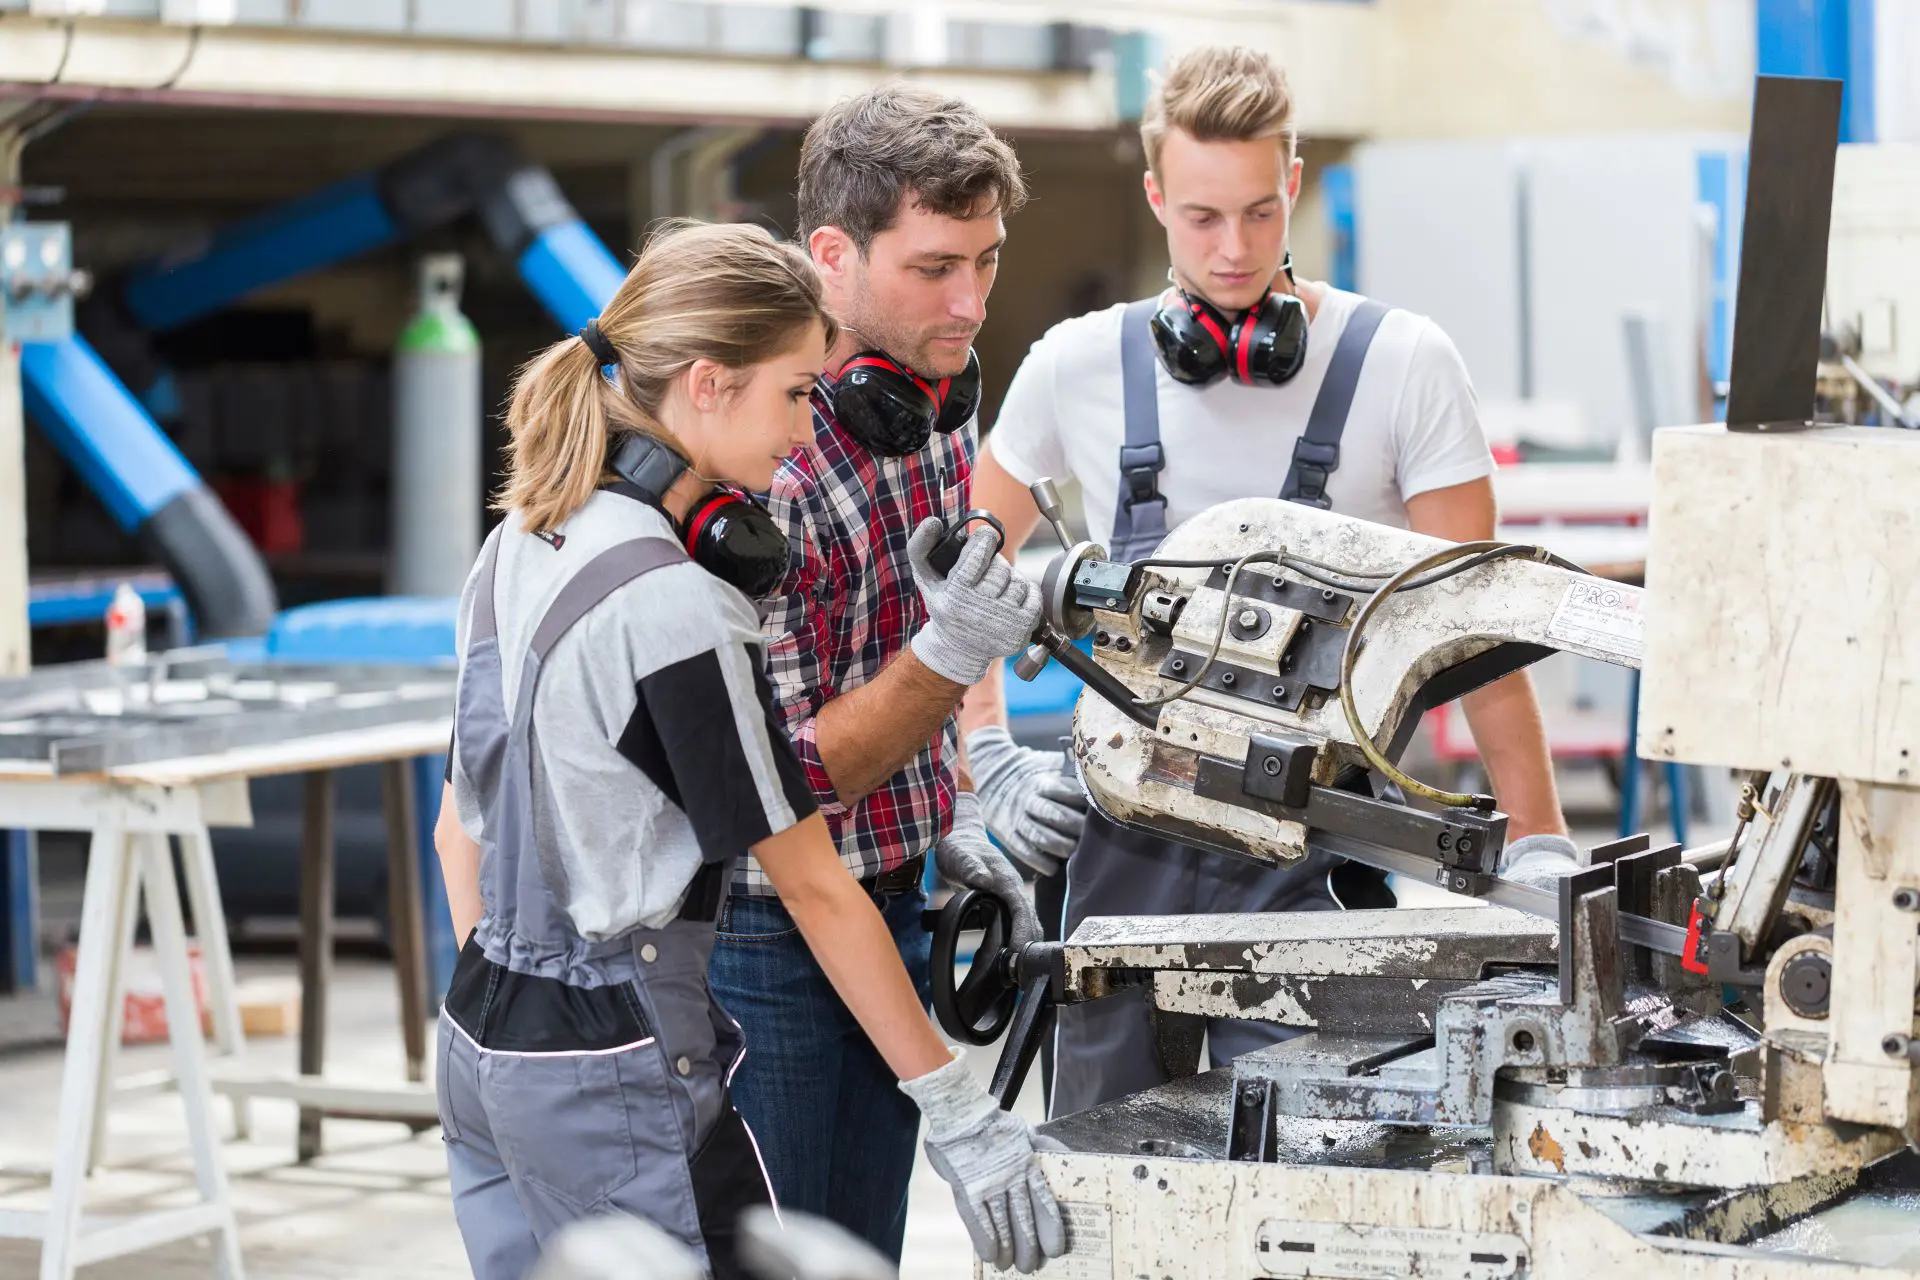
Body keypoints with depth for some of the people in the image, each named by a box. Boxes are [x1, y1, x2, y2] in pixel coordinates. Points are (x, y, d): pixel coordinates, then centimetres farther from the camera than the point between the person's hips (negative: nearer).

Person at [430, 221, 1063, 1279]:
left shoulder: (517, 548, 7)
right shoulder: (678, 612, -18)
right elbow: (812, 887, -14)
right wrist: (955, 1111, -8)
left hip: (482, 1041, 9)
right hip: (617, 1066, -9)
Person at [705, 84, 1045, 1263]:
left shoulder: (943, 382, 2)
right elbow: (784, 783, -22)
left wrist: (956, 820, 13)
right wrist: (947, 654, -33)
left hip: (892, 902, 8)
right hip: (760, 932, -8)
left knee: (863, 1253, 15)